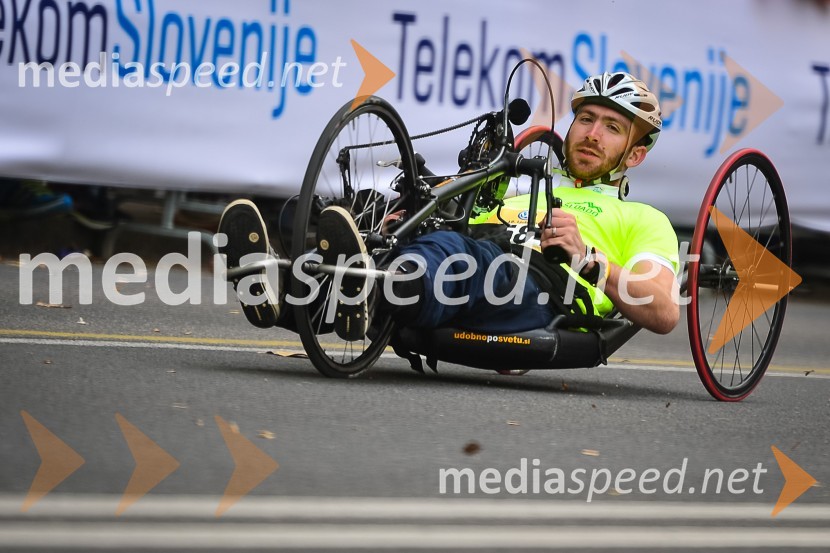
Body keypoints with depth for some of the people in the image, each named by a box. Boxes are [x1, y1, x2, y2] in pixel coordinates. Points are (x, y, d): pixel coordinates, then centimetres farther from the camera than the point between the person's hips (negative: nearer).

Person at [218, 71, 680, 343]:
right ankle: (282, 289, -54)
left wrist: (587, 258, -7)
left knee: (455, 252, -39)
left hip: (541, 295, -6)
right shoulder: (516, 198, 45)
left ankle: (364, 296, -70)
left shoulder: (642, 220, 27)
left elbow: (664, 314, 7)